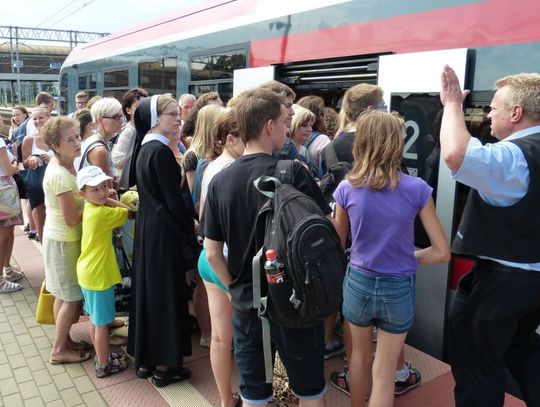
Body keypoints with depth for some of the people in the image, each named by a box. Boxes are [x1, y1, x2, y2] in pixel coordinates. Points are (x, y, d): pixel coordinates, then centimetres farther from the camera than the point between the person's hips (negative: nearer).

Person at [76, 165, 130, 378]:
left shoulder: (90, 209, 4)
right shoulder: (102, 213, -24)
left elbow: (113, 209, 6)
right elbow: (127, 211, -15)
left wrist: (105, 200, -6)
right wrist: (108, 200, -8)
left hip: (88, 272, 9)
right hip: (98, 275, -9)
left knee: (93, 318, 21)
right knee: (102, 322, 5)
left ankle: (101, 355, 38)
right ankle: (104, 365, 19)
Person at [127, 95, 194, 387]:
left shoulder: (145, 148, 11)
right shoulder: (161, 151, -18)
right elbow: (172, 198, -18)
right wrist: (190, 226, -3)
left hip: (146, 226, 9)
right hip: (163, 229, -9)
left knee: (147, 288, 14)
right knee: (165, 291, 1)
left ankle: (145, 359, 27)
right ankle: (164, 365, 13)